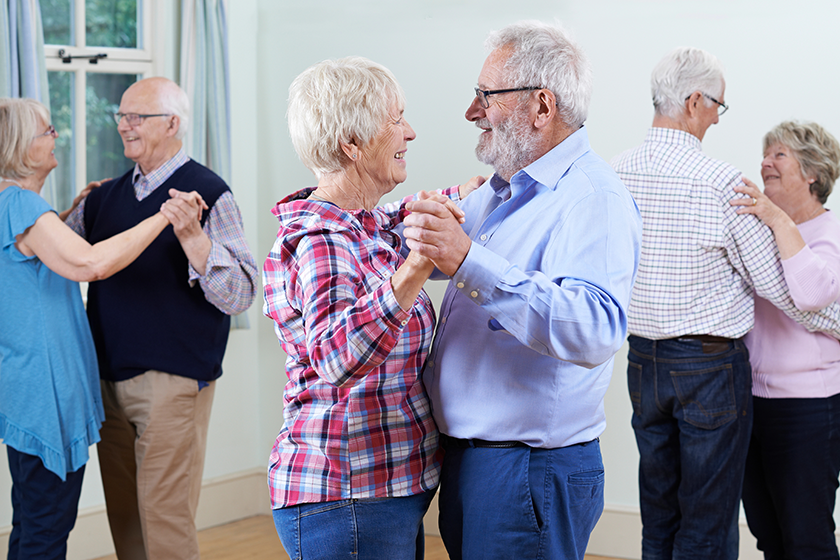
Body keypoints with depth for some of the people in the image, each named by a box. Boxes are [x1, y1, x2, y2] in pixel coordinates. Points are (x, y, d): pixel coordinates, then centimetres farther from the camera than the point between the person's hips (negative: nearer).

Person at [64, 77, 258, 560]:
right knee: (123, 515, 13)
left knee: (165, 520, -5)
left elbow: (240, 295, -15)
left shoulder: (208, 193, -7)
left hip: (173, 380, -6)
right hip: (110, 380, 6)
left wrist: (193, 237, -28)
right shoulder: (106, 197, 12)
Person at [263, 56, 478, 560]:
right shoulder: (319, 240, -20)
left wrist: (466, 194, 31)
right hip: (346, 504, -10)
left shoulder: (370, 225, 9)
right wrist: (415, 268, -49)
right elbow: (336, 357, -39)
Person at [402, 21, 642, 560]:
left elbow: (597, 332, -35)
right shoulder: (499, 192, 13)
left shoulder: (592, 198, -18)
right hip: (467, 457, 9)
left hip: (530, 475, -9)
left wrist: (470, 262, -41)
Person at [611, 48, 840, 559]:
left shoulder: (618, 172, 0)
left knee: (658, 512, 16)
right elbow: (776, 283, -11)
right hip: (709, 364, -6)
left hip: (643, 360, 6)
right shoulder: (720, 182, -17)